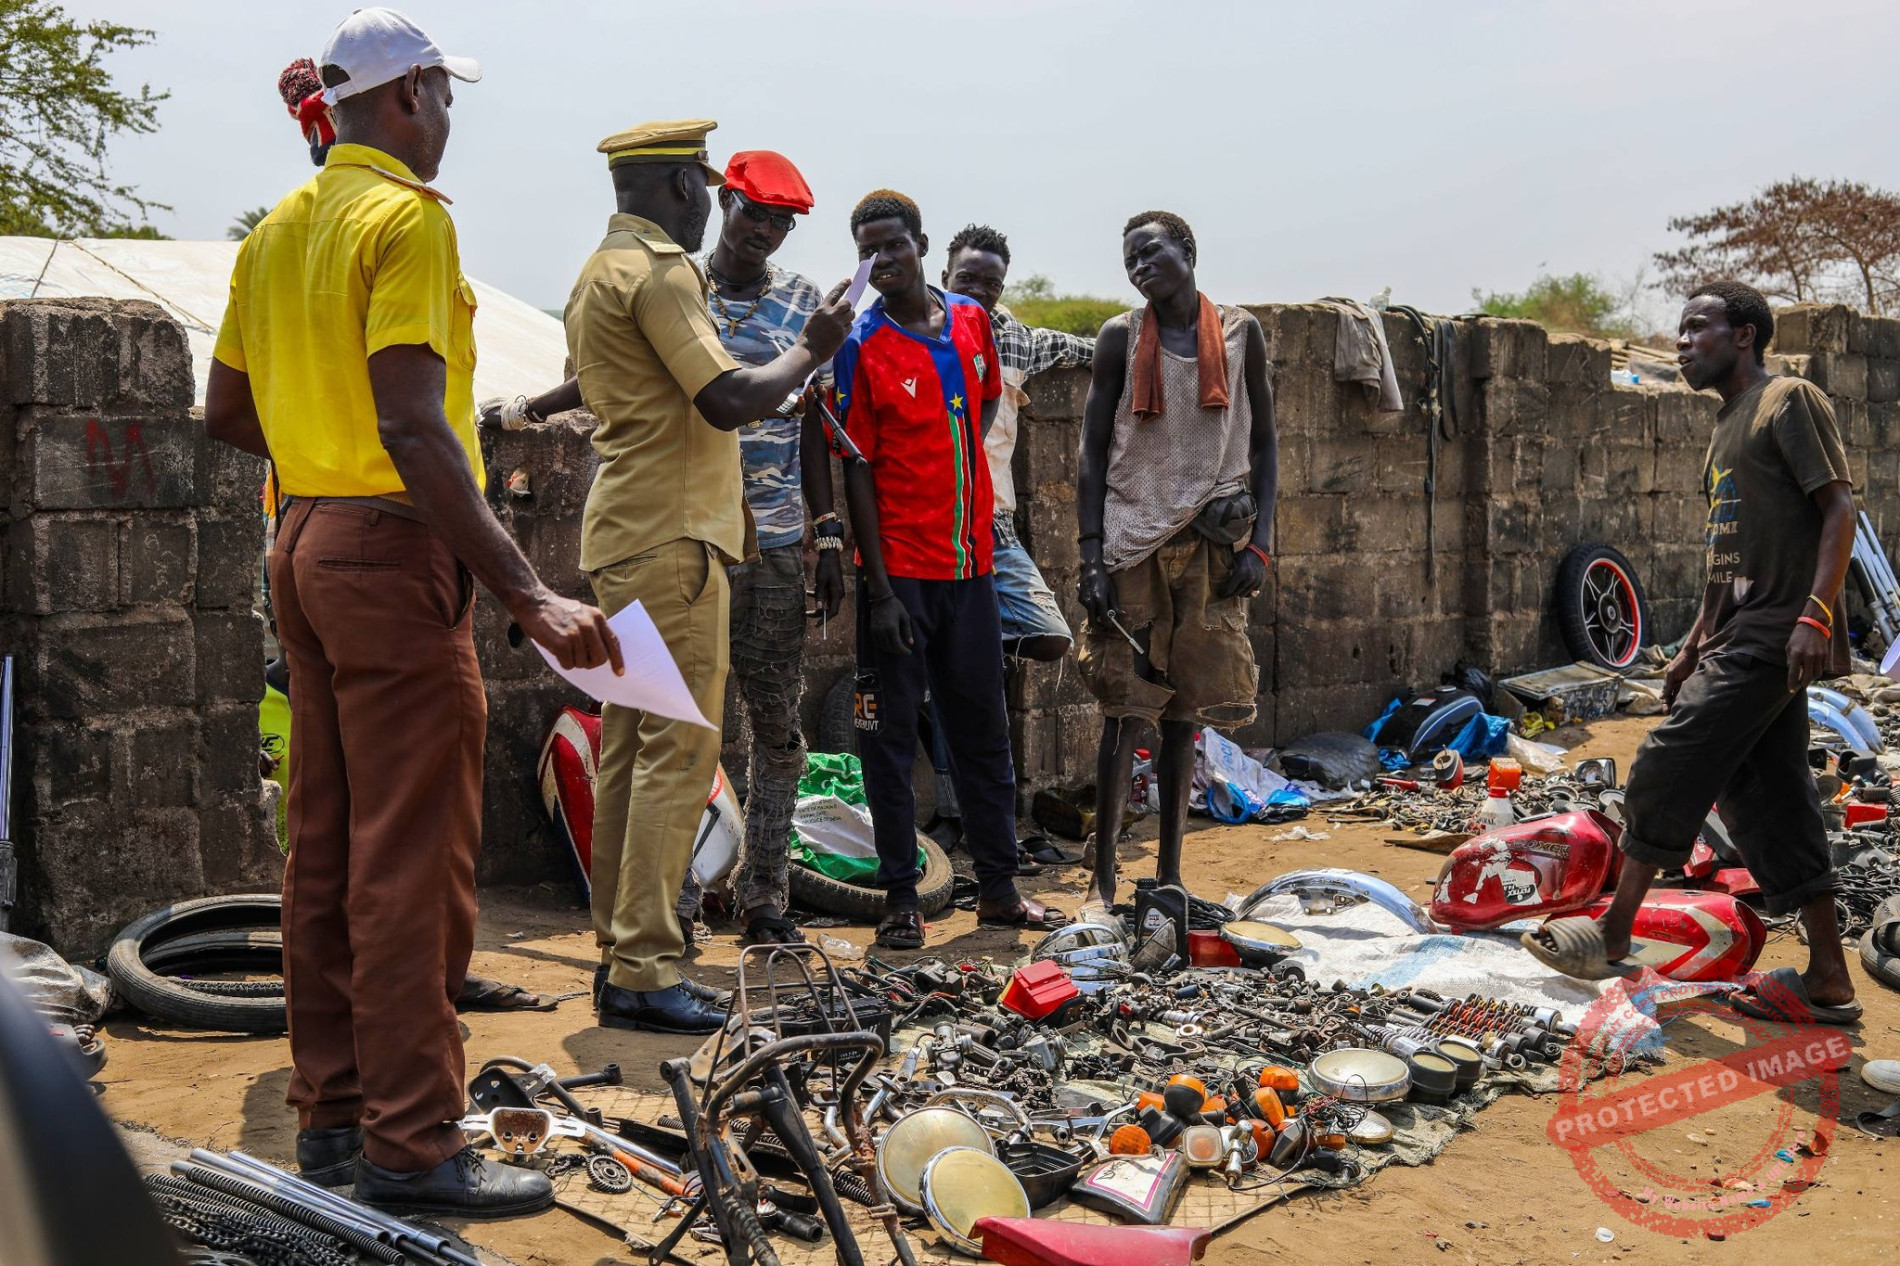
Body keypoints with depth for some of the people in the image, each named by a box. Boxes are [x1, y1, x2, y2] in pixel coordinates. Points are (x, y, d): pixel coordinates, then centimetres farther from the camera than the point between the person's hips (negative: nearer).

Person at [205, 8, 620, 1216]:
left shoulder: (281, 228, 15)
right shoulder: (408, 219, -11)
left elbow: (227, 412, 18)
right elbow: (413, 428, -22)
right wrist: (530, 595, -26)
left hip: (304, 542, 9)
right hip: (393, 551, -9)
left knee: (328, 850, 12)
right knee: (412, 863, -5)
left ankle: (333, 1116, 21)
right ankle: (412, 1145, 0)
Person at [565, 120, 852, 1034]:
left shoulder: (600, 273, 20)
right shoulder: (660, 272, -12)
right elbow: (728, 400, -20)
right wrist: (812, 350, -5)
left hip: (627, 536, 10)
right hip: (670, 538, -10)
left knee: (631, 749, 11)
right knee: (679, 750, -9)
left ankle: (619, 956, 16)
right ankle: (642, 968, -7)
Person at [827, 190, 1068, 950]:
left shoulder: (972, 320, 6)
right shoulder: (862, 347, -8)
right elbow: (857, 469, -10)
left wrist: (960, 461, 11)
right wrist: (879, 589, -14)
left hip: (970, 562, 5)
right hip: (900, 570, -5)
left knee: (983, 729, 12)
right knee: (891, 734, 1)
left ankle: (999, 888, 23)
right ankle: (901, 898, 9)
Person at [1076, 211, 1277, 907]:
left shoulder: (1240, 333, 6)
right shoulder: (1121, 337, 2)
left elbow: (1263, 444, 9)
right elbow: (1092, 452, 2)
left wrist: (1258, 543, -1)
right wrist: (1092, 557, -6)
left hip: (1213, 545, 2)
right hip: (1133, 545, -1)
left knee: (1185, 709, 6)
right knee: (1125, 708, -3)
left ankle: (1170, 872, 15)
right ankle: (1104, 876, 4)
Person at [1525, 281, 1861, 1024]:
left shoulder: (1790, 401, -5)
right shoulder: (1726, 428, 21)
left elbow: (1838, 509, -14)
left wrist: (1814, 614, -24)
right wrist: (1694, 649, 23)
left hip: (1774, 636, -9)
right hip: (1740, 638, 9)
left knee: (1669, 771, -9)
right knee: (1764, 797, 6)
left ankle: (1612, 939, 1)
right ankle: (1829, 980, 9)